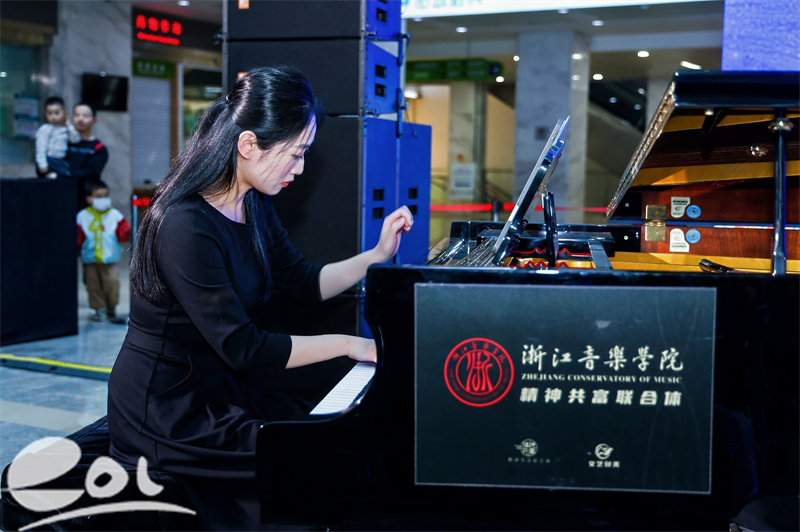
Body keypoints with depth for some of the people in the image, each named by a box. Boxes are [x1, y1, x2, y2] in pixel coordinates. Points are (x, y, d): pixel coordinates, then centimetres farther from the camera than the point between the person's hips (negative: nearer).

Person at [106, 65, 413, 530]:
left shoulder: (254, 206, 3)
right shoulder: (187, 226, -27)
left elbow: (306, 283, 13)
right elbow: (243, 348, -26)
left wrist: (379, 254, 0)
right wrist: (347, 344, -19)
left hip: (226, 387, 8)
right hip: (169, 416, -8)